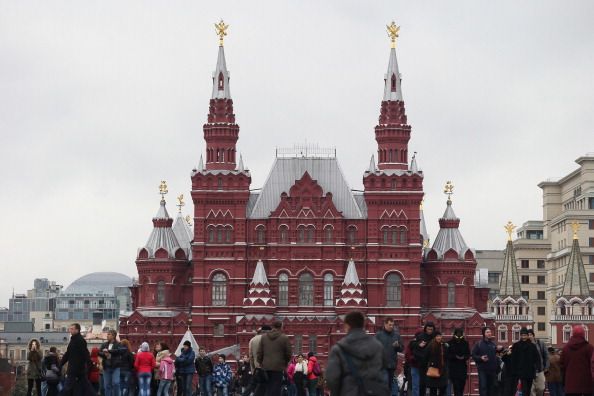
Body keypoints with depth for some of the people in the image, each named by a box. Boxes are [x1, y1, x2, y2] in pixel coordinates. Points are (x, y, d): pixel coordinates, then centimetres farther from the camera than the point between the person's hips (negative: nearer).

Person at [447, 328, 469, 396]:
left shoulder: (465, 343, 6)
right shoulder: (450, 343, -3)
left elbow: (468, 354, 8)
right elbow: (448, 355, -3)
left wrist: (464, 357, -13)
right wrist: (455, 356, -19)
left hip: (463, 367, 3)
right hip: (453, 367, -3)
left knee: (462, 386, 4)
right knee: (456, 386, -11)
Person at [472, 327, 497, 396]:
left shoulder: (493, 344, 11)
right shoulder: (479, 344, -1)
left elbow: (495, 356, 15)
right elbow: (473, 355, -2)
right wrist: (480, 358, -21)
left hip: (492, 370, 4)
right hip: (482, 370, -4)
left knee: (491, 388, 6)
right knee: (483, 388, -10)